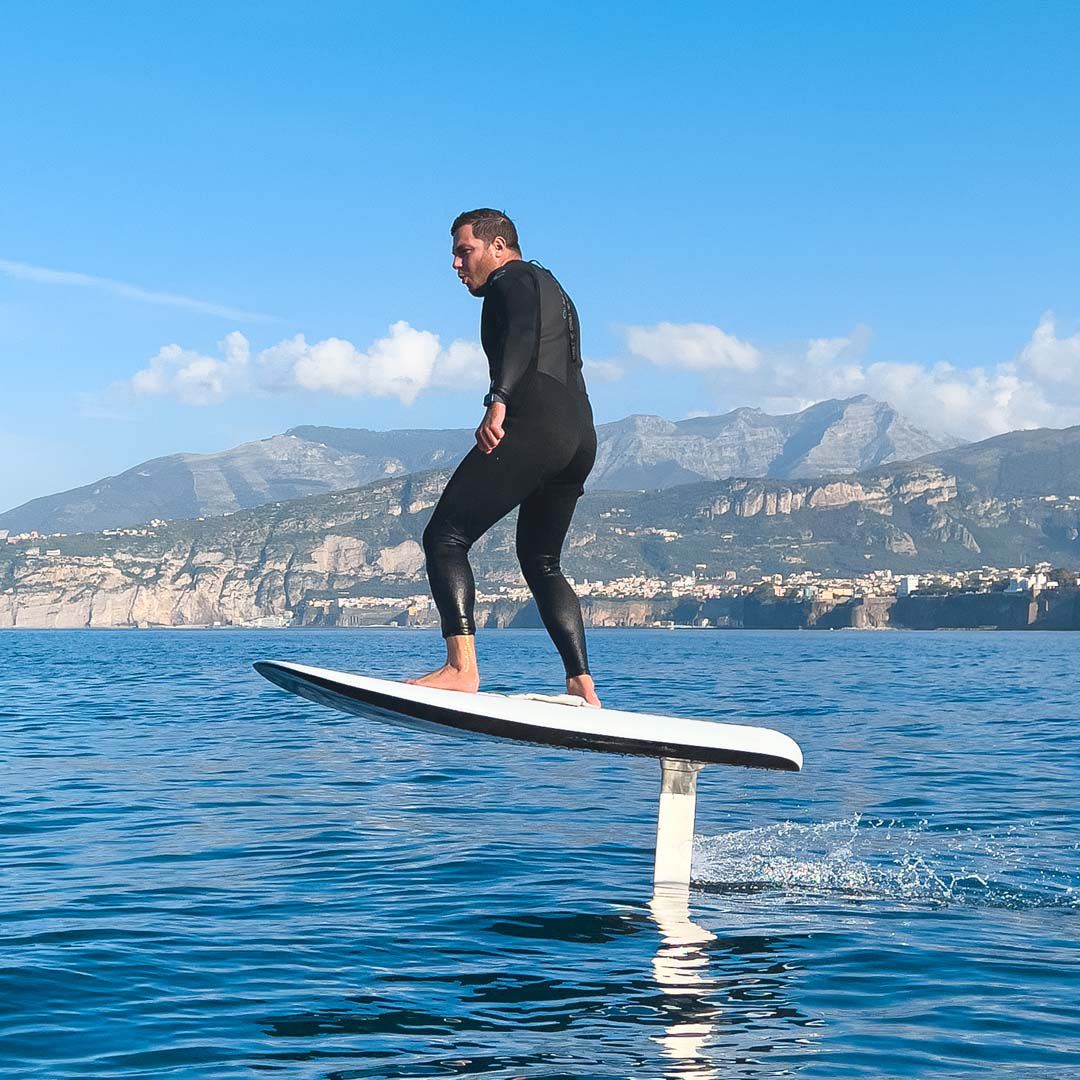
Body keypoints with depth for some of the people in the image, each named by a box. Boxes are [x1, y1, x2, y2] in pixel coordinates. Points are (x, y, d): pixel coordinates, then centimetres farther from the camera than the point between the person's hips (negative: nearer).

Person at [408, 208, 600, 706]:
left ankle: (462, 666, -24)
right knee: (540, 562, 19)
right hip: (581, 436, 10)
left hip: (532, 424, -10)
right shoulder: (554, 289, 33)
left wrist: (498, 402, -32)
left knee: (444, 536, -10)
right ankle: (582, 685, 10)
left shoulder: (513, 279, 5)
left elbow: (521, 334, -17)